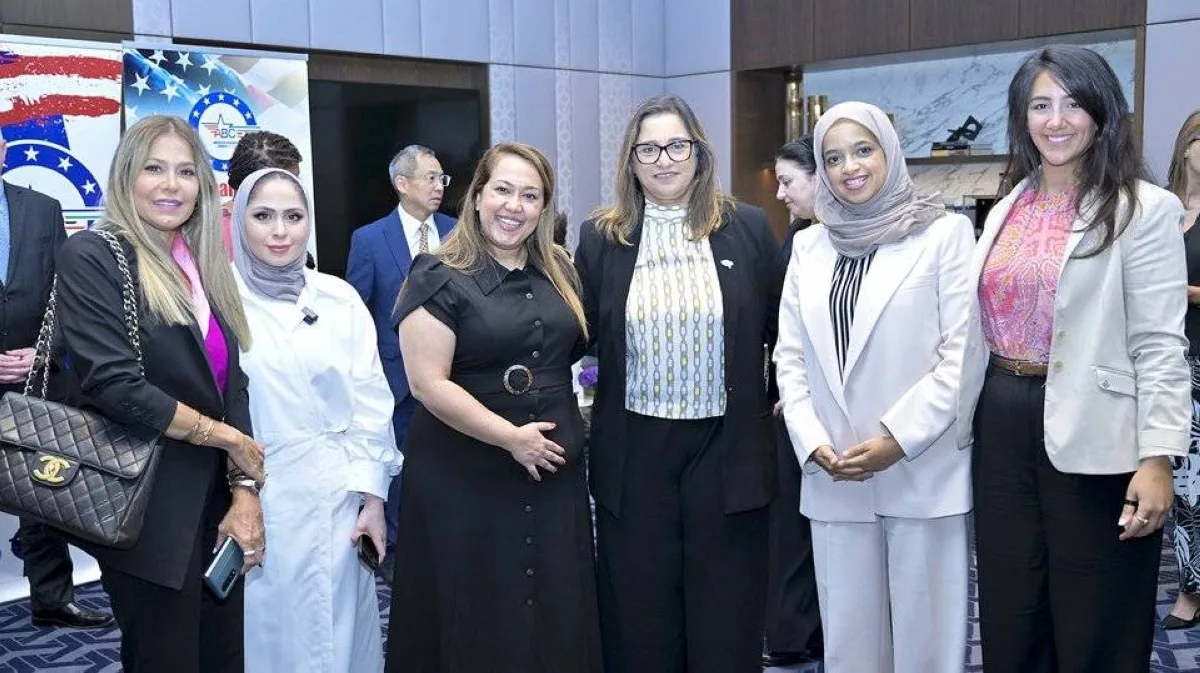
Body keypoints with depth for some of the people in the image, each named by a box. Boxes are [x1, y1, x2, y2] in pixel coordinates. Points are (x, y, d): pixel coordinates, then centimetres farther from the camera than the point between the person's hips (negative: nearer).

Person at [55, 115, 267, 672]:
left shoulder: (202, 266, 11)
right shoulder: (91, 257, -9)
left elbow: (231, 387, 8)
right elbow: (116, 386, -19)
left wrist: (245, 490, -3)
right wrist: (228, 438, -10)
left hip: (216, 502, 6)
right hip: (149, 513, -6)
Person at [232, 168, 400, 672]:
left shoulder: (339, 298, 4)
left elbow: (370, 400, 5)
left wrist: (373, 498, 0)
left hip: (335, 495, 2)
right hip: (252, 497, -2)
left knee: (338, 631, 9)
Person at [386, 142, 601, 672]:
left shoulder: (559, 270, 8)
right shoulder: (439, 278, -10)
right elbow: (428, 383, -18)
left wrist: (570, 427, 8)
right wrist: (510, 437, -18)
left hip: (554, 470, 6)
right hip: (466, 477, -5)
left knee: (558, 612, 14)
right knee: (477, 615, 7)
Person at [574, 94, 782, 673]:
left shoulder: (748, 228, 2)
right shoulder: (600, 237, 4)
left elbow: (781, 328, 8)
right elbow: (580, 336, 8)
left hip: (726, 447, 0)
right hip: (633, 453, 1)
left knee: (726, 620, 8)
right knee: (640, 617, 10)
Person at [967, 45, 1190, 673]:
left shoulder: (1144, 209, -6)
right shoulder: (1008, 209, 11)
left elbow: (1160, 344, -11)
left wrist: (1157, 458, -17)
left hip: (1089, 435, -5)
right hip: (1001, 425, 6)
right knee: (1009, 620, 15)